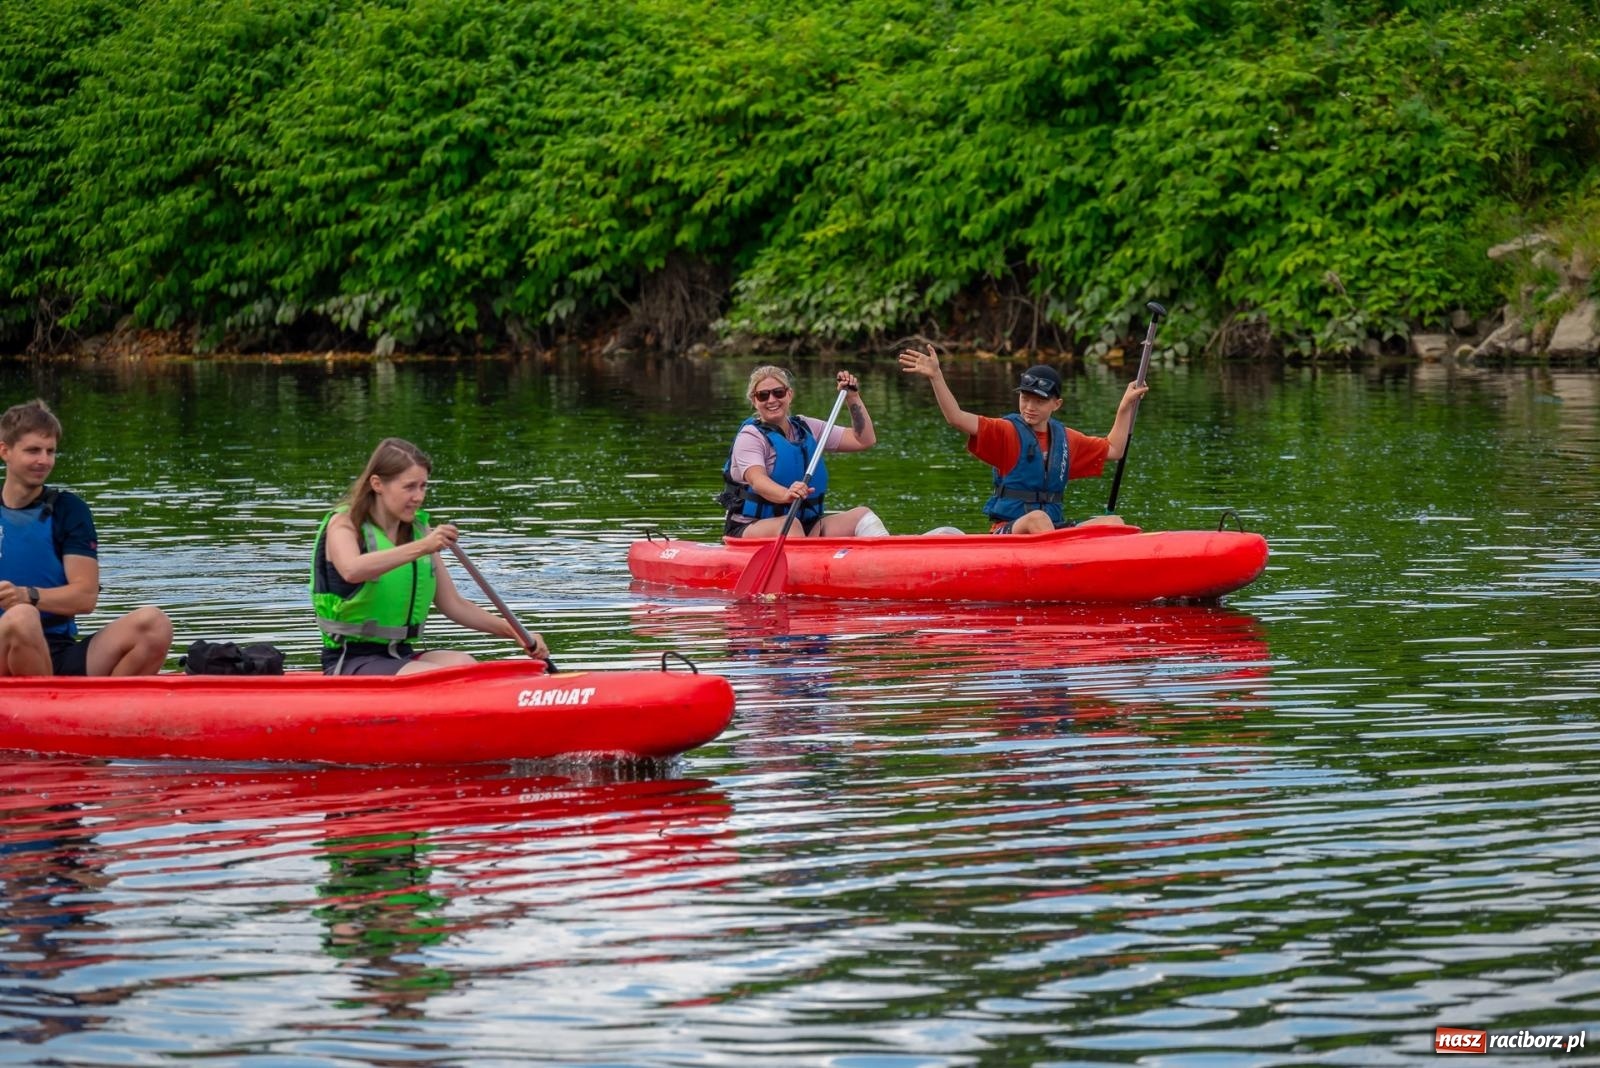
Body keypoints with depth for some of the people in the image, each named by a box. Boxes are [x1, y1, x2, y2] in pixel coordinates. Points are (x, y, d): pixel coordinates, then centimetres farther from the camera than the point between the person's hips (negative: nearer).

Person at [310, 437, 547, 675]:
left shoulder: (419, 530, 12)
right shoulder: (343, 523, -5)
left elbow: (453, 605, 16)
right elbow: (351, 571, -29)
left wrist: (514, 631, 3)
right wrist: (421, 548, -39)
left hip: (401, 657, 6)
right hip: (350, 661, -5)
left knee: (463, 664, -25)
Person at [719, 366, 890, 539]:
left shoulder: (808, 428, 15)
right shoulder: (750, 436, -4)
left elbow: (865, 440, 16)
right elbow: (757, 480, -25)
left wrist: (853, 397, 7)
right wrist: (786, 495, -46)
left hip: (807, 526, 6)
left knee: (862, 515, -14)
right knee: (790, 525, -37)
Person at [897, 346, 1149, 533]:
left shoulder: (1065, 438, 16)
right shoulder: (1007, 432, -2)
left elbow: (1113, 449, 29)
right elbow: (957, 419, -17)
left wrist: (1126, 405, 24)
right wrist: (936, 377, -29)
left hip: (1055, 530, 6)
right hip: (1007, 532, -6)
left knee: (1113, 522, -15)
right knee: (1037, 518, -39)